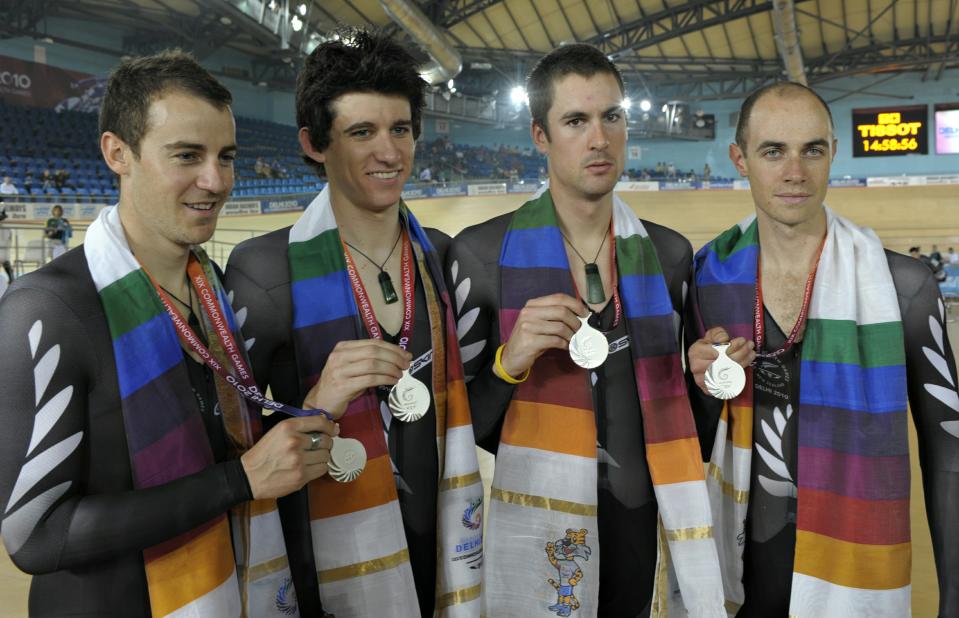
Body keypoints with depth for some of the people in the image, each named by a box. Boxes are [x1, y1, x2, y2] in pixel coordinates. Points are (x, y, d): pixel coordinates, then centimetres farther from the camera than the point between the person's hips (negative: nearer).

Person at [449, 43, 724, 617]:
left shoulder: (670, 253, 0)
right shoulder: (482, 252, -11)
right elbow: (461, 424, -6)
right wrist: (509, 363, -23)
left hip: (640, 527, 3)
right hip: (535, 537, -3)